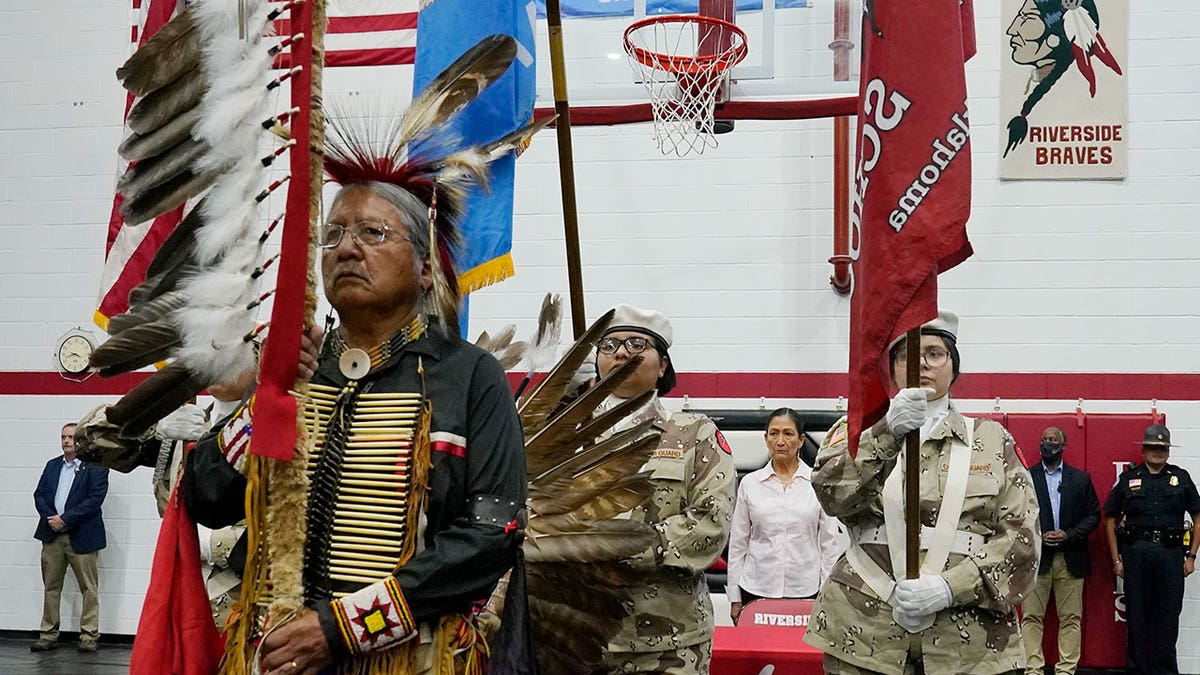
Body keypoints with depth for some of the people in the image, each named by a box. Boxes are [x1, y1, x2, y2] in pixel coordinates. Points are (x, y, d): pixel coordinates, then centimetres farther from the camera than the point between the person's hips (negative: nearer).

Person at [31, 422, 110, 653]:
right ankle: (48, 636, 12)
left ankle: (89, 636, 3)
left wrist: (65, 520, -15)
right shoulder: (52, 466, 16)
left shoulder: (96, 468, -2)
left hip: (81, 536, -5)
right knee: (51, 587, 7)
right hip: (52, 535, 5)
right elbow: (39, 495, 10)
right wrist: (50, 518, -8)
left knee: (89, 588, -1)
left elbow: (95, 499, -12)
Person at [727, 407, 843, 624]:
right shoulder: (750, 483, 6)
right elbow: (737, 544, 8)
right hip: (756, 590, 1)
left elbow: (830, 543, 4)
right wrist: (735, 598, 5)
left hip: (805, 590, -1)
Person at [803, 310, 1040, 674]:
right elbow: (833, 494, -9)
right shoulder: (862, 430, 11)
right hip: (866, 632, 0)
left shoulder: (992, 439, 11)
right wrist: (888, 432, -22)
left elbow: (1021, 537, 1)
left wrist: (949, 586, -13)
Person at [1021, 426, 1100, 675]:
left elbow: (1093, 515, 6)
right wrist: (1038, 537, -12)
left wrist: (1069, 535, -8)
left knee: (1071, 618, 3)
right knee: (1031, 617, -2)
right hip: (1036, 557, -1)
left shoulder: (1081, 479, 9)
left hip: (1070, 559, 1)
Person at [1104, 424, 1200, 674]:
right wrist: (1116, 559, 5)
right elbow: (1110, 520, 10)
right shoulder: (1128, 479, 7)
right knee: (1136, 616, 4)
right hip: (1136, 553, 0)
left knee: (1168, 616, 2)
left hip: (1170, 553, 0)